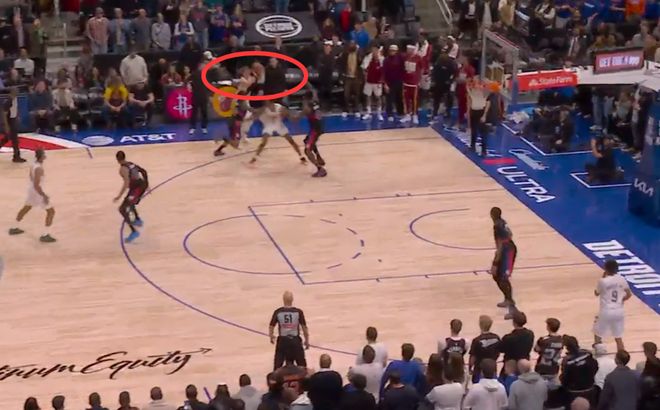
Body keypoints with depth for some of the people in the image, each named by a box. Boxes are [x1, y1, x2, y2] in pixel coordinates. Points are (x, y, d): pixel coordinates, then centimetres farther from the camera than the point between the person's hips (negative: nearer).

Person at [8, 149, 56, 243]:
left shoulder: (34, 165, 0)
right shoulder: (39, 169, -30)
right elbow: (36, 185, -31)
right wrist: (44, 196, -27)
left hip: (31, 189, 9)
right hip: (37, 192, -9)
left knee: (26, 208, 29)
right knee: (51, 211, 1)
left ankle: (15, 228, 44)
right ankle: (45, 235, 2)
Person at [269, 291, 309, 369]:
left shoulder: (278, 312, -9)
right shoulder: (298, 312, -11)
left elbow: (271, 326, 0)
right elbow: (304, 327, -7)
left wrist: (271, 337, 20)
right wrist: (307, 340, 7)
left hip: (282, 340, 0)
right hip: (295, 340, 0)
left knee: (278, 365, 13)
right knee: (302, 364, 14)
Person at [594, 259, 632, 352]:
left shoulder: (603, 281, -15)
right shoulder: (622, 279, -3)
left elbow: (596, 293, 2)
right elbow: (629, 294, 3)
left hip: (606, 311, -4)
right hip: (618, 311, 4)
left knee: (597, 334, 15)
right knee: (618, 337, 12)